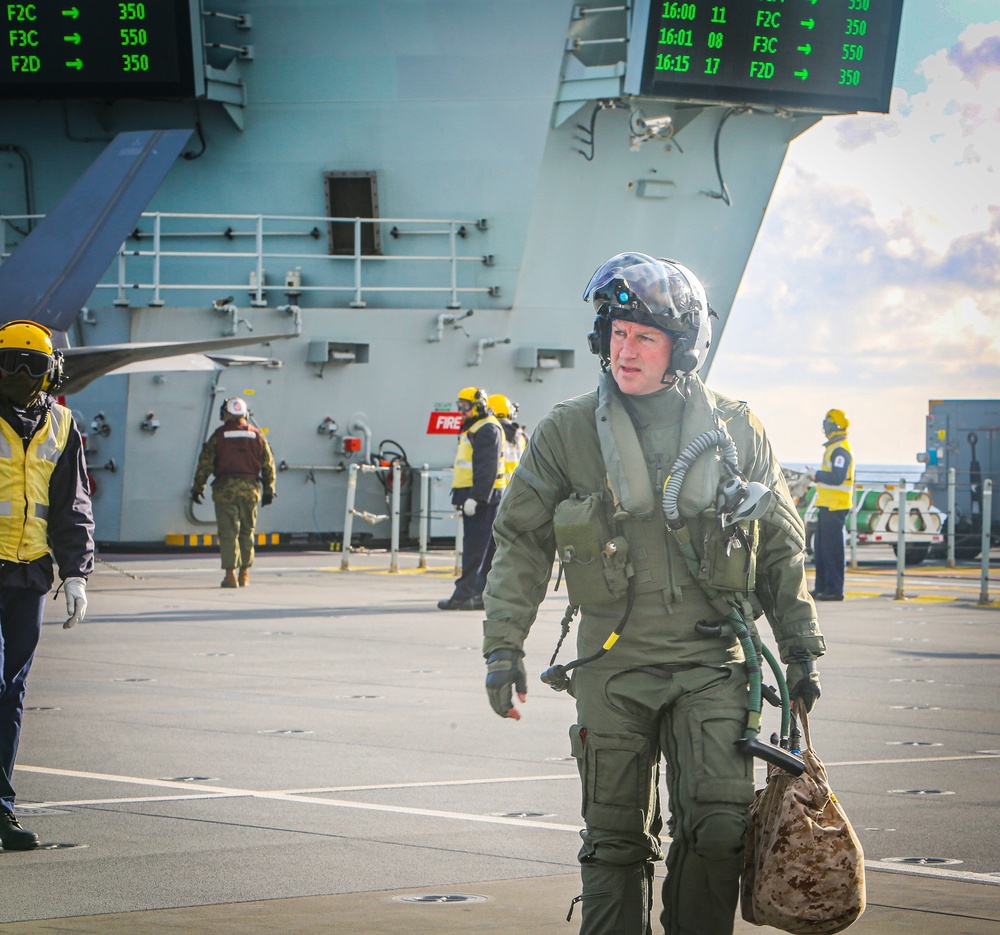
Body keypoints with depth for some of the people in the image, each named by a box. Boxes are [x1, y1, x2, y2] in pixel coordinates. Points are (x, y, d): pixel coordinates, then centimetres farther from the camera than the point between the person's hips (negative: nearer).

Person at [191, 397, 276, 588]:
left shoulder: (218, 435, -1)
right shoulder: (257, 435, 7)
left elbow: (205, 463, -3)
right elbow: (268, 465, 9)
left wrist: (197, 488, 5)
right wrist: (269, 491, 16)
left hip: (225, 488, -3)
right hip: (250, 489, 3)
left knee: (228, 532, -2)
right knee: (247, 532, 14)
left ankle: (230, 574, -9)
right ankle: (244, 573, 17)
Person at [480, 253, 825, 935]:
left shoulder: (736, 432, 5)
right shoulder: (568, 432, 3)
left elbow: (781, 551, 13)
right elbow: (522, 542, 9)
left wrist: (801, 652, 13)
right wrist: (504, 645, 1)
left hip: (711, 664, 0)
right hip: (612, 670, 0)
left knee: (719, 828, -10)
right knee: (616, 840, 4)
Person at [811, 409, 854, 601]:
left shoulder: (840, 450, -15)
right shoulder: (833, 448, 19)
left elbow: (837, 477, -24)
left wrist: (816, 475, -14)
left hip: (835, 507, -11)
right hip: (827, 506, 11)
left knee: (832, 548, -10)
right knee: (821, 548, 14)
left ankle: (834, 589, -9)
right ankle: (822, 587, 19)